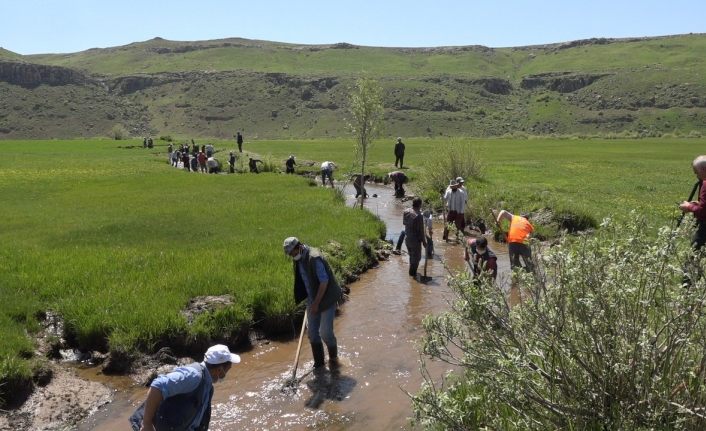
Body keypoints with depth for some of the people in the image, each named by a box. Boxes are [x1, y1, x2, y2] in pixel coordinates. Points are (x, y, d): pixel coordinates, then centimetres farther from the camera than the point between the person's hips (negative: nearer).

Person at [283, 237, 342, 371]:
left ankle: (333, 358, 20)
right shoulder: (298, 260, 3)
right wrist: (310, 301, 16)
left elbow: (324, 281, -24)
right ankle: (319, 363, 21)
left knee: (325, 332, -4)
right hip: (313, 300, 8)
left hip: (327, 299, -8)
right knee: (312, 333, 8)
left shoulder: (314, 258, -23)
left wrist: (316, 303, -20)